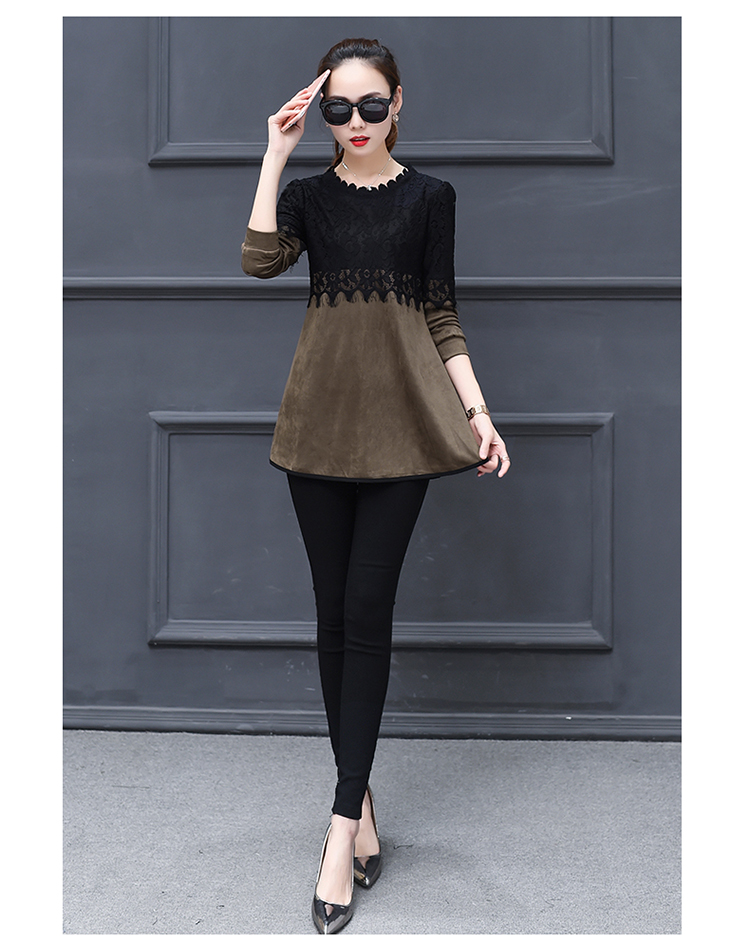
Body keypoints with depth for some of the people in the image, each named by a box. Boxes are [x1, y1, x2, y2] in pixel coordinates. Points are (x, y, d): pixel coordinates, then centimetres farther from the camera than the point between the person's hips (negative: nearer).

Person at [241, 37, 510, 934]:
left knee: (367, 612, -6)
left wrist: (477, 409, -3)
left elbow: (442, 315, 5)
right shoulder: (307, 194, 9)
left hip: (400, 421, -2)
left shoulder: (429, 197, 6)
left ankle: (342, 825, -3)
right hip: (322, 418, 2)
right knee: (333, 612, 4)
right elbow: (259, 261, -11)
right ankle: (359, 808, 16)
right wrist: (276, 153, -9)